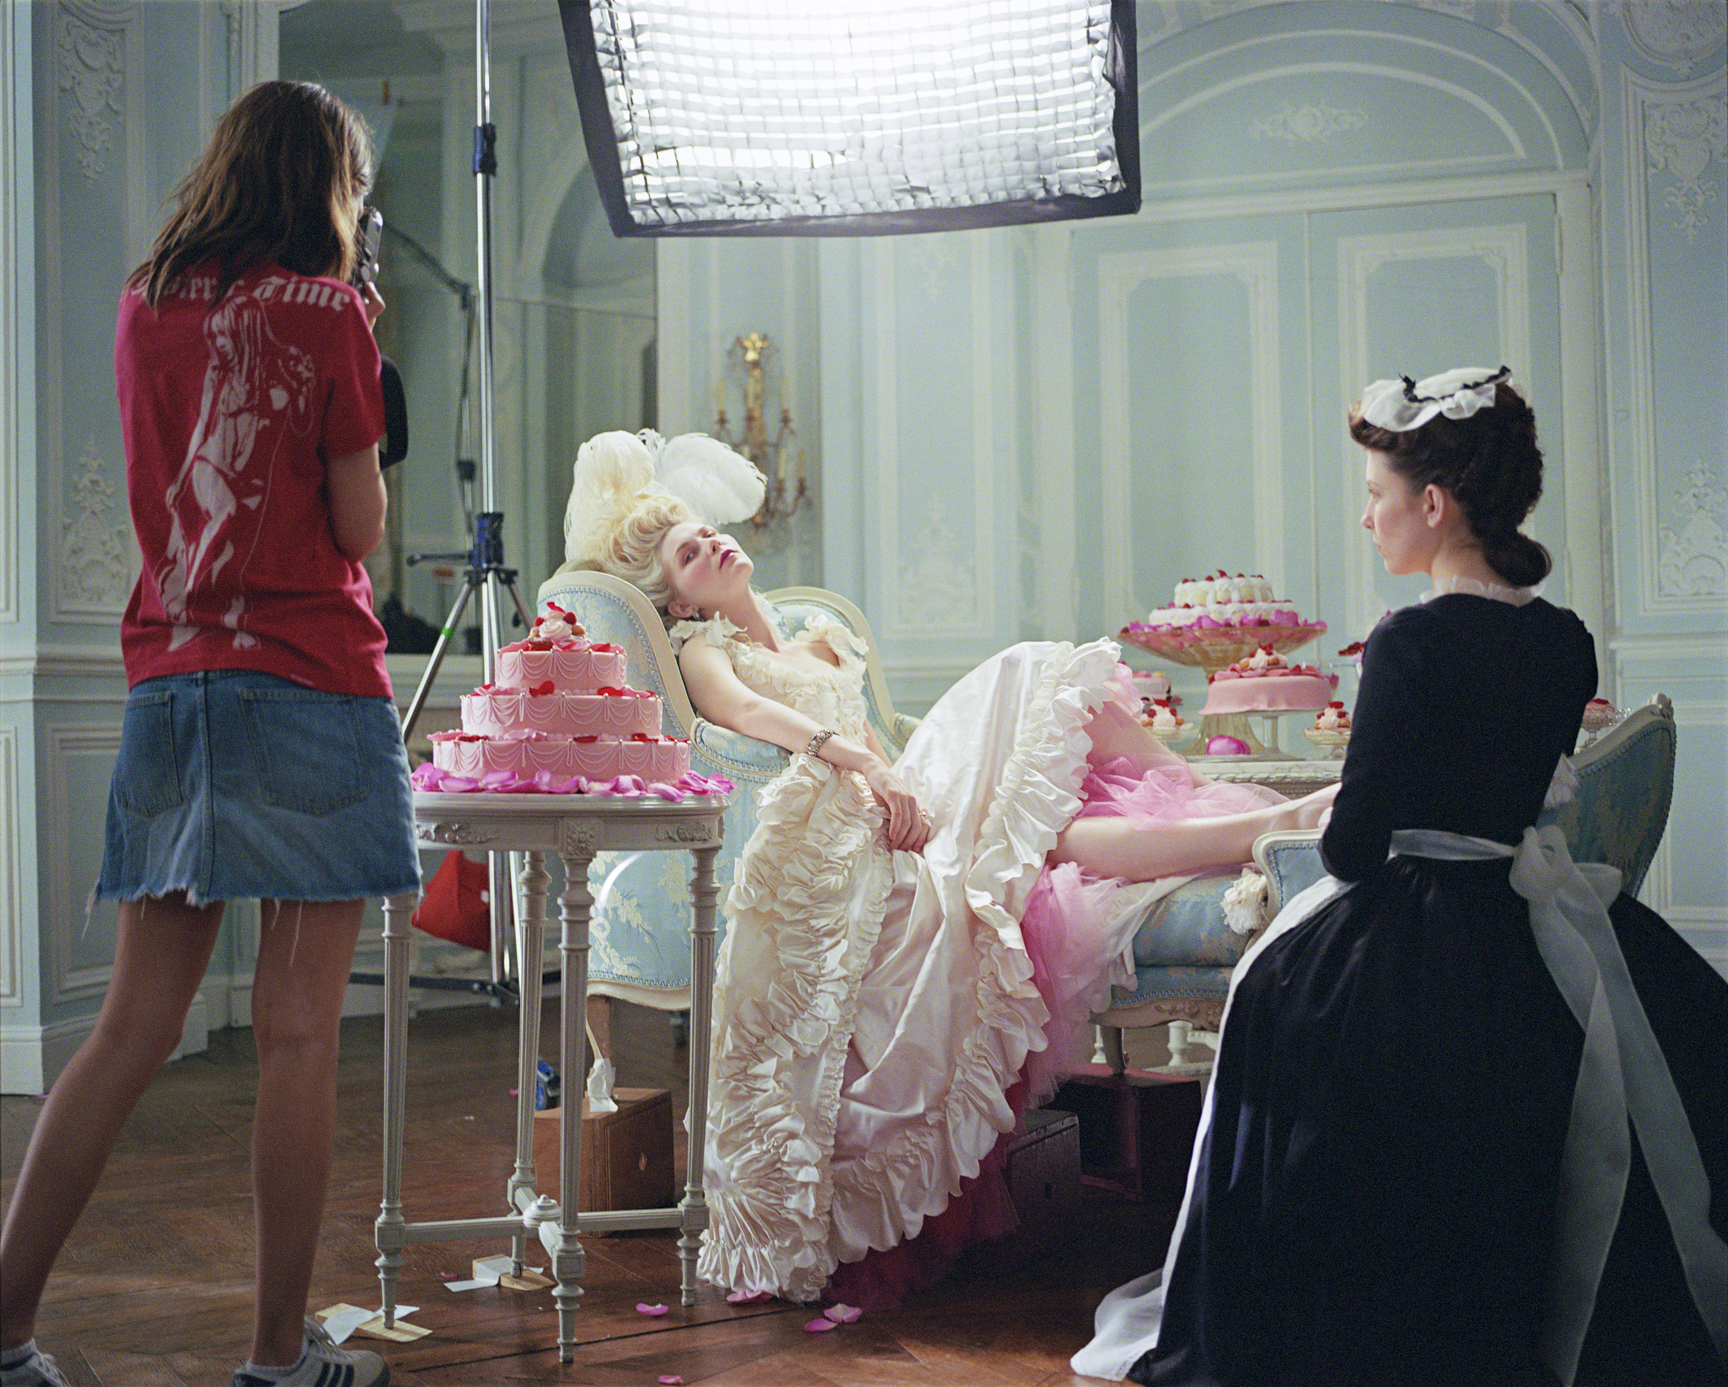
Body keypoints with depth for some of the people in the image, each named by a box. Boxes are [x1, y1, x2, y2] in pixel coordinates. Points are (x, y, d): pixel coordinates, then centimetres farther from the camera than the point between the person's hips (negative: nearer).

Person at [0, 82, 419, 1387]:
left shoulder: (146, 305, 12)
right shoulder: (325, 311, -5)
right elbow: (361, 529, -4)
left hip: (169, 681, 6)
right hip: (309, 684, -6)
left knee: (134, 1026, 11)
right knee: (299, 1033, 0)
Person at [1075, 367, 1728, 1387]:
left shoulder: (1413, 643, -20)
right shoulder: (1567, 640, 2)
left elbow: (1354, 843, -18)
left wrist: (1337, 846, 4)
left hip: (1416, 945, -6)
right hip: (1532, 915, 7)